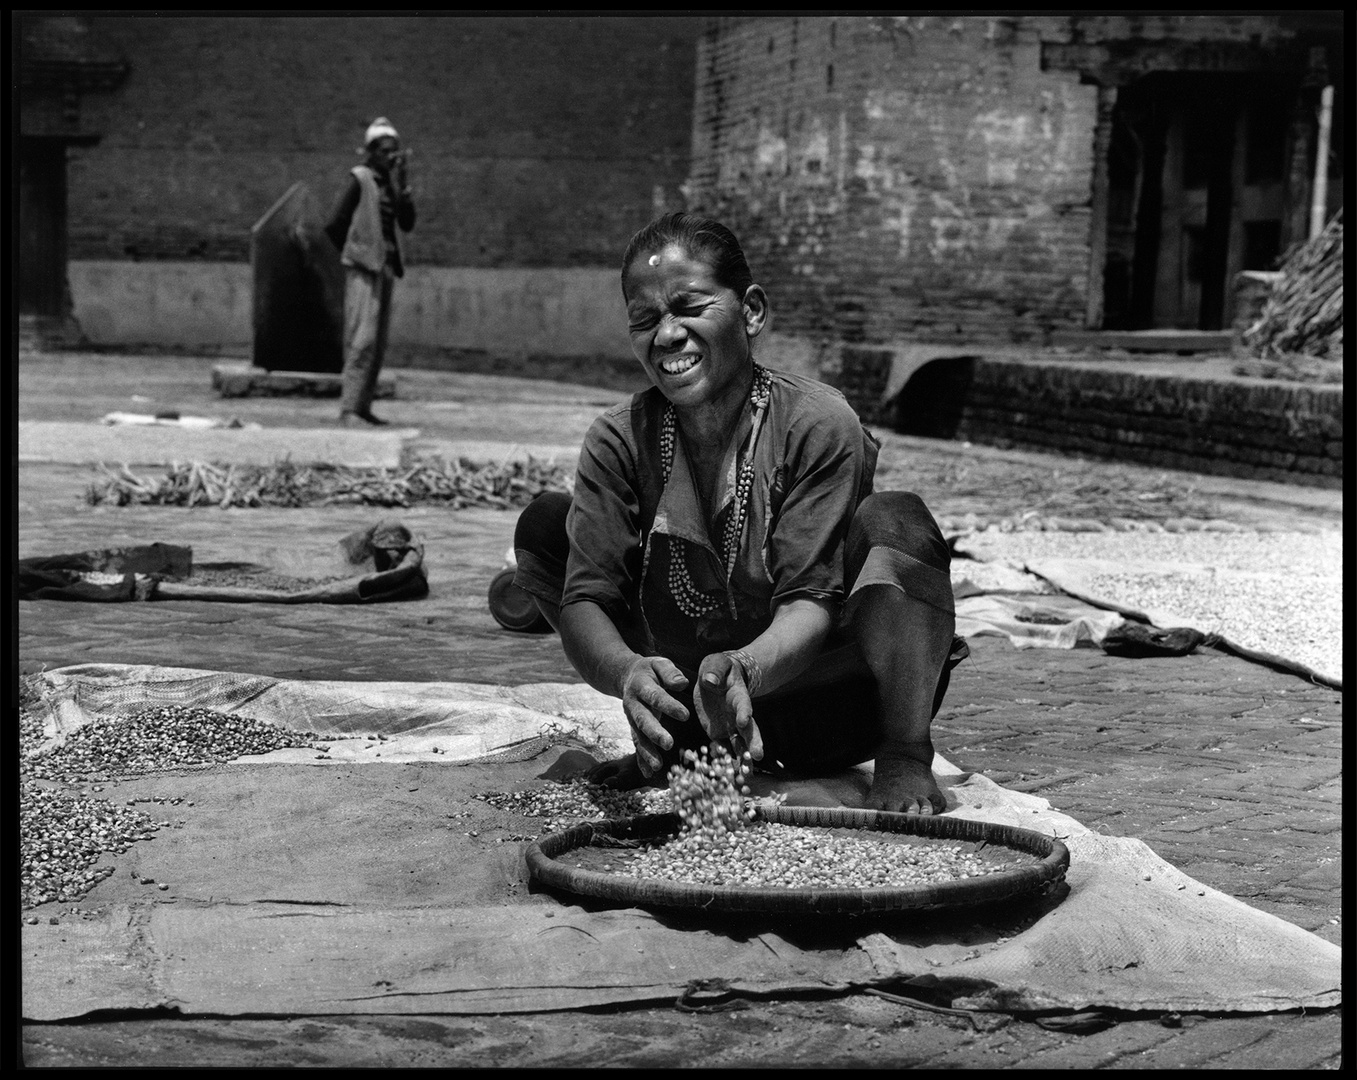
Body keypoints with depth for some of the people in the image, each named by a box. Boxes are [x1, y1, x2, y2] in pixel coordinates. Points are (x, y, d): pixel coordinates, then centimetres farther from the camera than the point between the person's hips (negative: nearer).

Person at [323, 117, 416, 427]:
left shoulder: (391, 182, 14)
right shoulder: (360, 179, -8)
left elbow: (407, 223, 3)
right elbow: (334, 224, -10)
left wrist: (402, 183, -6)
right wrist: (353, 253, 3)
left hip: (386, 266, 8)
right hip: (363, 267, -8)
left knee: (379, 343, 9)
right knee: (363, 338, -15)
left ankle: (363, 406, 16)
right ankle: (348, 409, -17)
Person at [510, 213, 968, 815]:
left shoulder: (819, 425, -18)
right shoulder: (619, 441, -8)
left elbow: (811, 602, -25)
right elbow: (585, 601, -18)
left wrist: (743, 668, -48)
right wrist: (629, 672, -42)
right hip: (691, 701, 4)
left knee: (892, 520, -29)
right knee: (546, 522, -4)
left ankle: (905, 760, -18)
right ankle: (665, 747, 1)